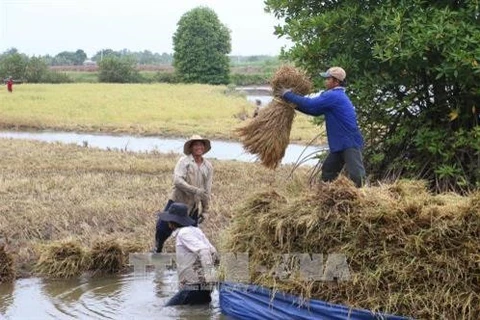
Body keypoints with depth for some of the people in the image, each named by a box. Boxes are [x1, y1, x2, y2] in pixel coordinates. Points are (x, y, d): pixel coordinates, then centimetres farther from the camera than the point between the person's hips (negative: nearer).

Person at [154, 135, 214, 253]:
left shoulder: (208, 167, 5)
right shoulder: (184, 161, -8)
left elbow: (207, 190, 9)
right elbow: (177, 181, -21)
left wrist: (205, 210, 8)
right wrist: (195, 190, -30)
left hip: (193, 207, 3)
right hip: (177, 201, -3)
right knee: (162, 228, -1)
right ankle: (157, 250, 23)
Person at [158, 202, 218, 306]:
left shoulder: (184, 233, -11)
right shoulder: (196, 231, 15)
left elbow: (203, 250, -25)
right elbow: (215, 256, 16)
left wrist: (208, 273, -31)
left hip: (193, 288, -9)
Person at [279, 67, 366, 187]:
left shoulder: (333, 96, -17)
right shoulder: (336, 96, 16)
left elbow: (310, 104, -21)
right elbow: (316, 110, 21)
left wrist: (287, 95, -11)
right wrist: (295, 105, 13)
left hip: (350, 143, -11)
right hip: (339, 144, 11)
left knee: (356, 175, -14)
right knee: (327, 171, 15)